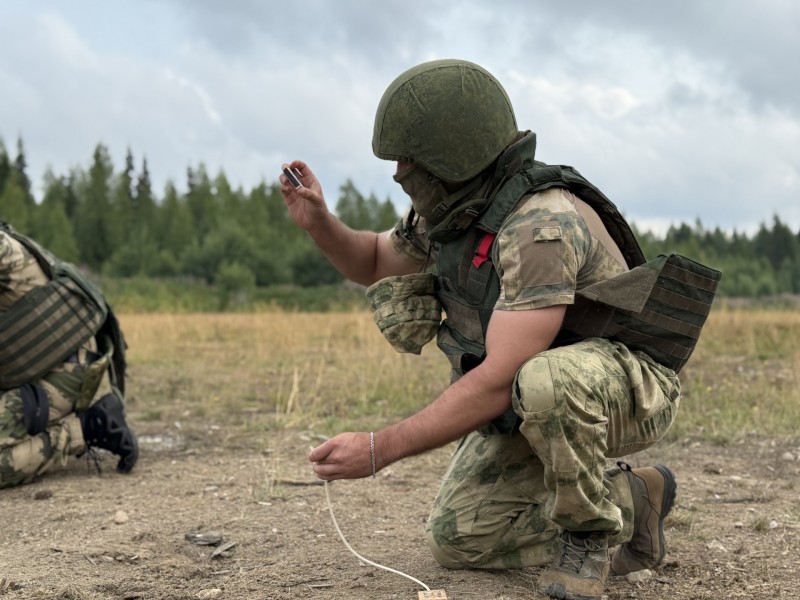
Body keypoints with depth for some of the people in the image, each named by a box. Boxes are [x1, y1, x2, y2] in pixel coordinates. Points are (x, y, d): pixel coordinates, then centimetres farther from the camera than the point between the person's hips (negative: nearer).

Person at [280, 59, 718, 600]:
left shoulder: (544, 225, -32)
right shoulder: (449, 210, -4)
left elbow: (499, 381, -36)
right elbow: (376, 262, 15)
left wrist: (382, 448, -34)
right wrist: (318, 222, -7)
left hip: (629, 388, -8)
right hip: (535, 406, 8)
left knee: (543, 382, -41)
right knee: (455, 539, 3)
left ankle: (592, 527, -13)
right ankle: (629, 503, 13)